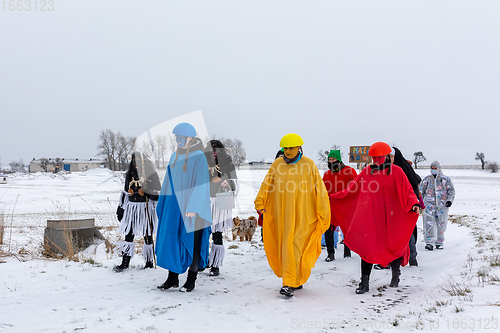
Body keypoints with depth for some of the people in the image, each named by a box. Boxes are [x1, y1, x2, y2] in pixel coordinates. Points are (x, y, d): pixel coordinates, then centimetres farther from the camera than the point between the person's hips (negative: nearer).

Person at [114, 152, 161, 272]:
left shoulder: (149, 174, -1)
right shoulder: (129, 176, 13)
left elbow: (156, 191, -2)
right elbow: (125, 192, 19)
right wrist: (120, 208, 17)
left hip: (146, 208, -4)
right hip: (131, 208, 4)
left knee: (148, 236, 3)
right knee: (128, 235, 0)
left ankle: (149, 262, 15)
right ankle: (125, 262, 4)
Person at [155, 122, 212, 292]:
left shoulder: (199, 156, -10)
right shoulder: (175, 156, 12)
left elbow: (201, 183, -15)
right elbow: (168, 182, 16)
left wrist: (193, 208, -21)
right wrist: (163, 205, 14)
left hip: (191, 206, -6)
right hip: (174, 205, 6)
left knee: (192, 241, 1)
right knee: (171, 239, 6)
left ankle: (191, 280, 11)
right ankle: (172, 278, 18)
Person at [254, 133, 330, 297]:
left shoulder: (309, 165, -3)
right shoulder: (277, 164, 7)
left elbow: (319, 189, -2)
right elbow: (267, 184, 8)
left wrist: (322, 214, -3)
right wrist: (260, 202, -4)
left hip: (301, 215, -4)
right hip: (282, 215, 4)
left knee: (294, 248, -10)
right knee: (284, 247, 10)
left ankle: (290, 284, -7)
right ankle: (297, 280, 27)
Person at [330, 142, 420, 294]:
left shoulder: (397, 172, 0)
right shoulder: (367, 172, 9)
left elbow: (407, 191, -2)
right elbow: (351, 190, 15)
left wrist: (414, 204, -21)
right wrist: (332, 198, 14)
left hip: (390, 218, -2)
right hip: (370, 217, 2)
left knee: (393, 246, 7)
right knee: (367, 247, -3)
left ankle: (395, 276, 34)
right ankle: (364, 283, 4)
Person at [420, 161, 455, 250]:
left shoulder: (445, 179, 5)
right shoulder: (427, 179, 9)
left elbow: (451, 190, 9)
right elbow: (421, 191, 16)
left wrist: (450, 200, -5)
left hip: (442, 205, 0)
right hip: (429, 203, 0)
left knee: (441, 224, 4)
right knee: (429, 224, -10)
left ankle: (439, 242, 17)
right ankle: (429, 242, -12)